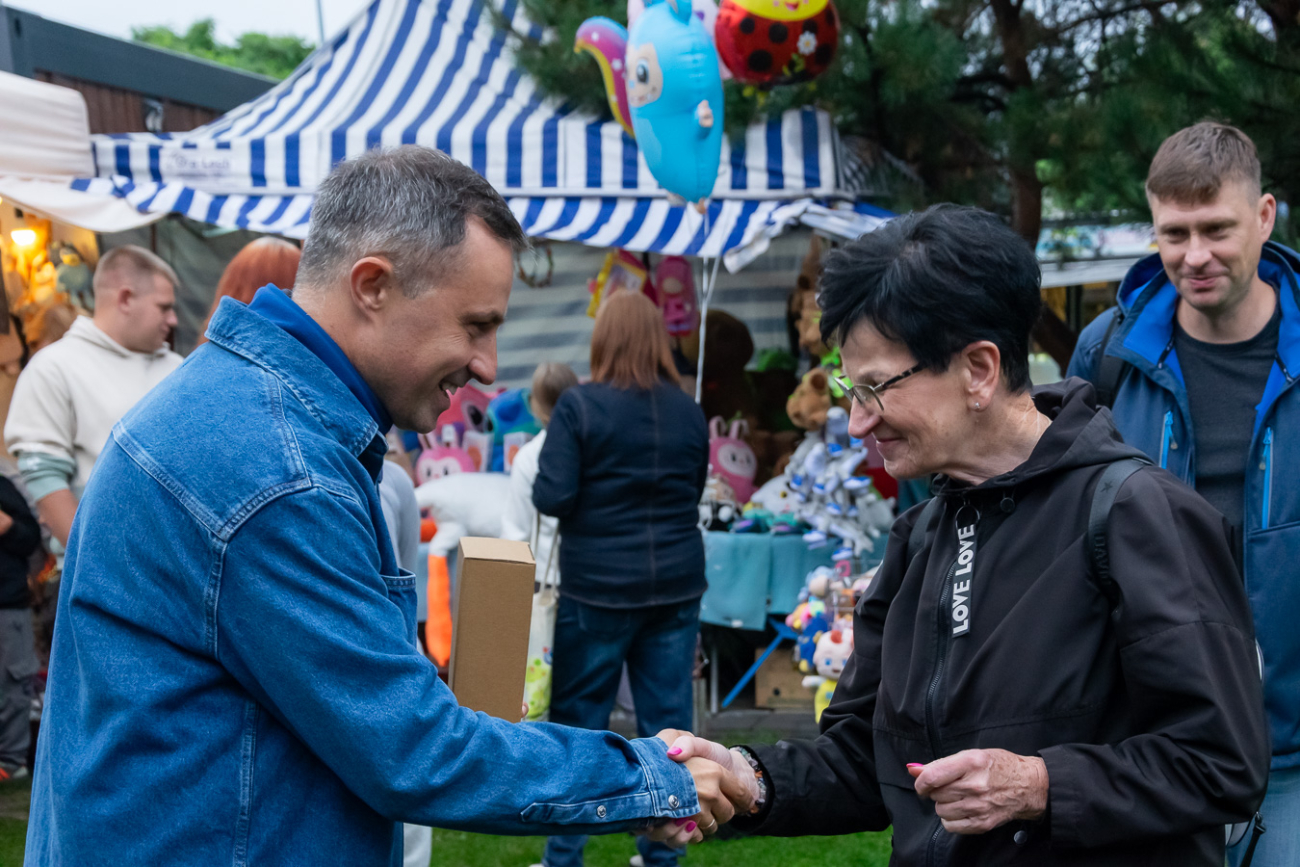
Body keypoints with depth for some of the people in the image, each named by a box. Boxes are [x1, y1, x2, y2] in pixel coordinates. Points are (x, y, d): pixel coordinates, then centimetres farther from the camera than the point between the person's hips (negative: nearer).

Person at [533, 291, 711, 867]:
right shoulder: (688, 412, 3)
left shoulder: (579, 406, -10)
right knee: (666, 722, 9)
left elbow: (552, 497, -13)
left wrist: (565, 489, 8)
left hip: (598, 587, -3)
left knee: (579, 722, 8)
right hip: (676, 584, 4)